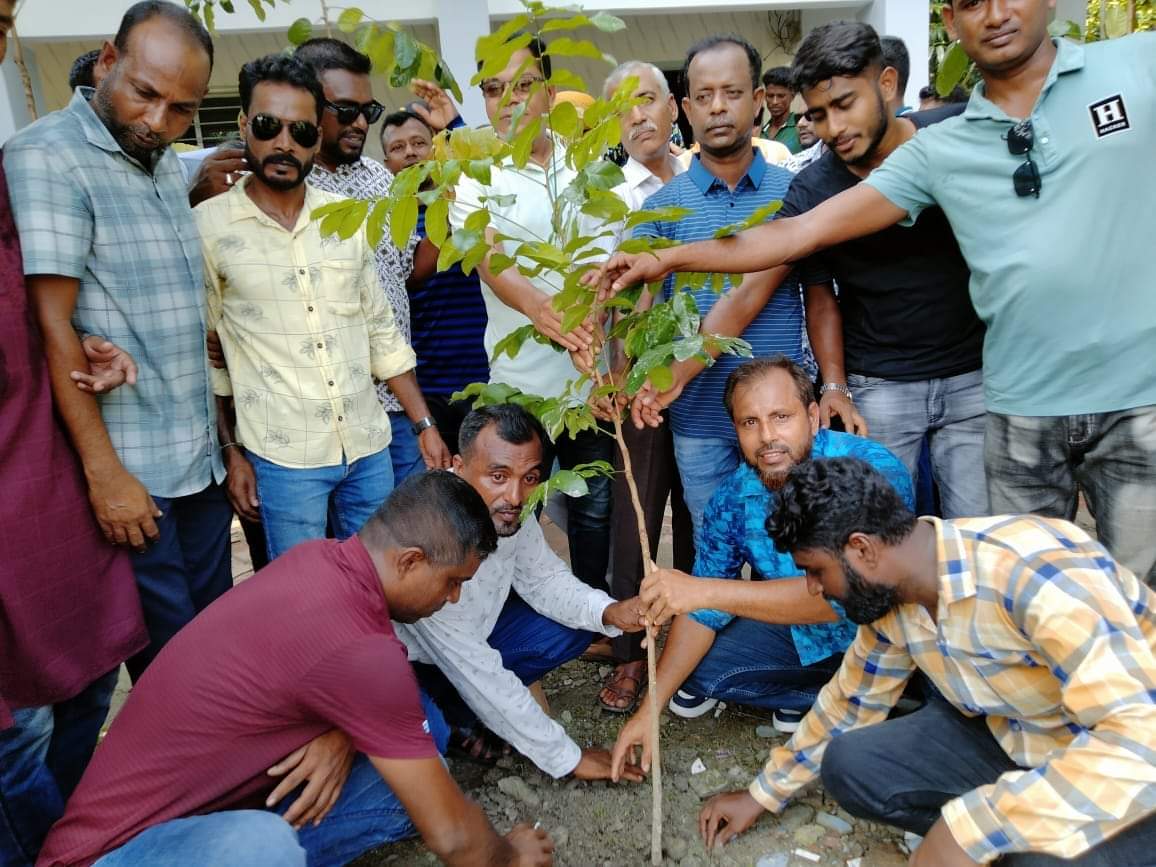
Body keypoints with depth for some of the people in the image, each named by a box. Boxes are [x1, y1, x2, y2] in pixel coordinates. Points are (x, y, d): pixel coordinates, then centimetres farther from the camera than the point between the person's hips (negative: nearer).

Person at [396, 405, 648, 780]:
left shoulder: (506, 508, -16)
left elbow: (543, 578, 0)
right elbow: (480, 674, -31)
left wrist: (608, 612, -21)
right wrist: (568, 759, -22)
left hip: (471, 633, 7)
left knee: (569, 630, -4)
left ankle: (458, 710, 6)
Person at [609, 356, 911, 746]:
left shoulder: (872, 472, -29)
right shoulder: (732, 498, -13)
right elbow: (701, 610, -5)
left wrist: (706, 591, -47)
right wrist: (651, 709, -9)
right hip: (798, 633, 4)